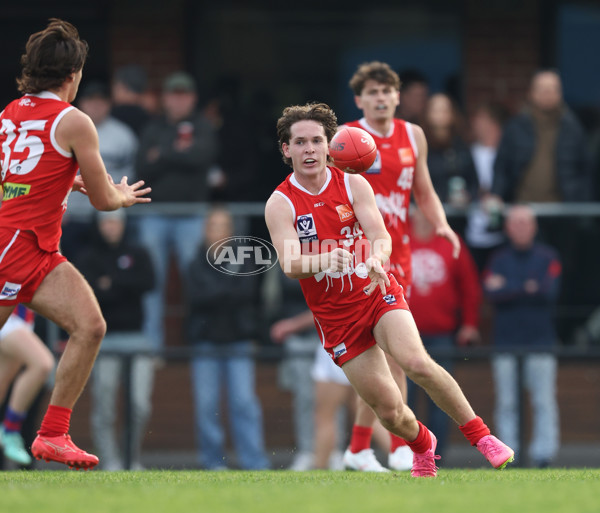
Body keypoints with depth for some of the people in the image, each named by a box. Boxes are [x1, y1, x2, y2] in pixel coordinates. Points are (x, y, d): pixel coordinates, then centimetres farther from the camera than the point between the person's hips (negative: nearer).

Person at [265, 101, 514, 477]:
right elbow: (290, 265, -19)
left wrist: (377, 260, -36)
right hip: (335, 316, 0)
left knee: (416, 362, -28)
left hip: (378, 293, 0)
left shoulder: (353, 185, -1)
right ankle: (423, 445, 32)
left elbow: (382, 237, -12)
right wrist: (326, 259, -41)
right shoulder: (281, 204, -6)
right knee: (389, 410, -2)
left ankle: (481, 435, -17)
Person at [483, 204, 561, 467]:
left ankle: (544, 452, -5)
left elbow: (550, 292, -7)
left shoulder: (548, 257, 8)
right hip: (506, 342, 1)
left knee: (544, 400, -6)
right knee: (506, 402, 0)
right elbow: (492, 293, -5)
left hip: (540, 339, -1)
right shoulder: (498, 259, 11)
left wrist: (508, 289, -6)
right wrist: (528, 289, -11)